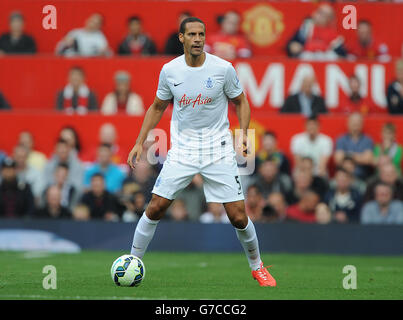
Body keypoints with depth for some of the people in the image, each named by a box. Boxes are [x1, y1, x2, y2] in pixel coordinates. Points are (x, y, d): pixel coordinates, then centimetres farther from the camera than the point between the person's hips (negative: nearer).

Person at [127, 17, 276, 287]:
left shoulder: (223, 69, -9)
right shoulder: (169, 70, -2)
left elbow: (240, 102, 5)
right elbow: (157, 107, 13)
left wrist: (243, 133, -11)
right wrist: (140, 142, 8)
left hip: (218, 150, -1)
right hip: (181, 151, 2)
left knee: (238, 217, -5)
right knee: (155, 208, -5)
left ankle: (257, 266, 19)